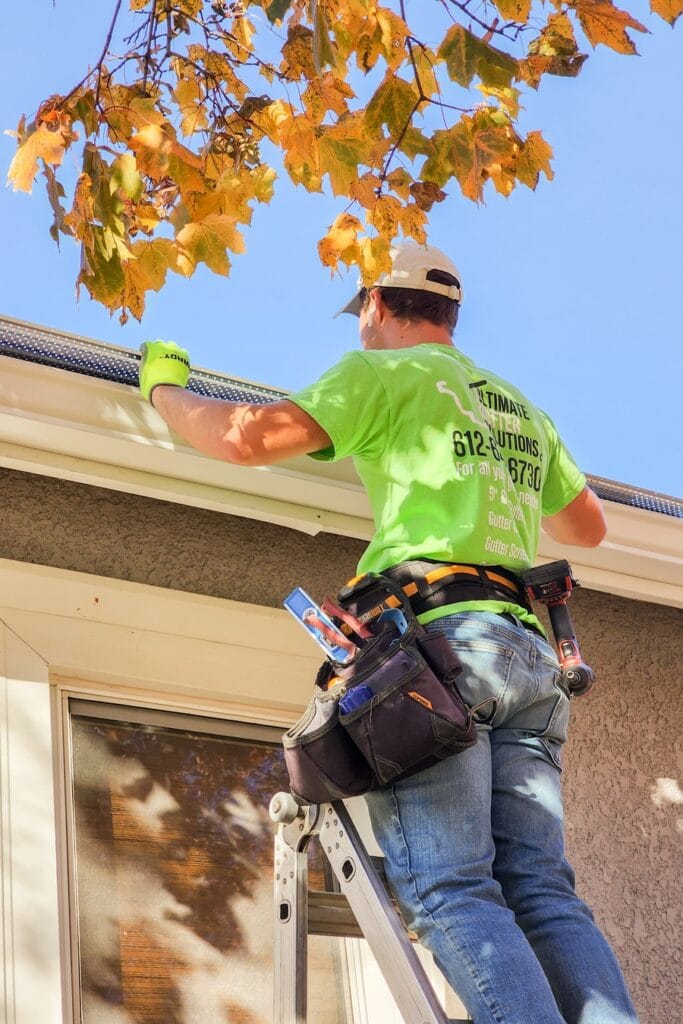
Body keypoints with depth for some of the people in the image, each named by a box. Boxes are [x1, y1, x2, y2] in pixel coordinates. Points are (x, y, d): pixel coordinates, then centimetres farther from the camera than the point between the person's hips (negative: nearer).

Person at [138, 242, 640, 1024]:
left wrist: (164, 388, 18)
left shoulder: (387, 372, 8)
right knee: (541, 891, -1)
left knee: (451, 892, -13)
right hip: (526, 650, 7)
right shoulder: (520, 405, 29)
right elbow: (588, 527, 38)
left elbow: (247, 438, -1)